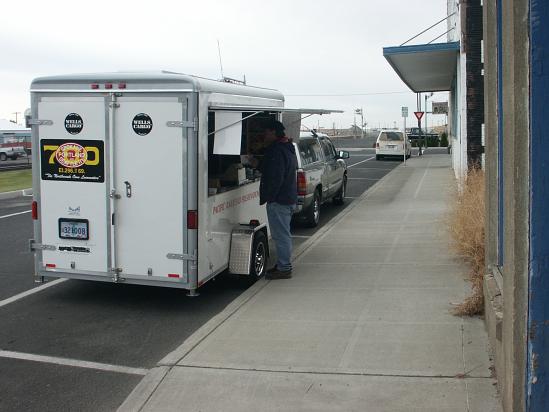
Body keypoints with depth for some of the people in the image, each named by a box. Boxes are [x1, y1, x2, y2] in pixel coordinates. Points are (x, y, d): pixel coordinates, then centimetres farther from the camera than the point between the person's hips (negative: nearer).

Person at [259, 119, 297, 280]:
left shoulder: (276, 151, -19)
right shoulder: (288, 148, 15)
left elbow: (275, 179, -24)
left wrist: (266, 198, -16)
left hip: (278, 200, -11)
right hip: (289, 198, 11)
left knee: (281, 235, -5)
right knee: (283, 234, 18)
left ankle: (284, 268, 1)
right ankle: (283, 265, 28)